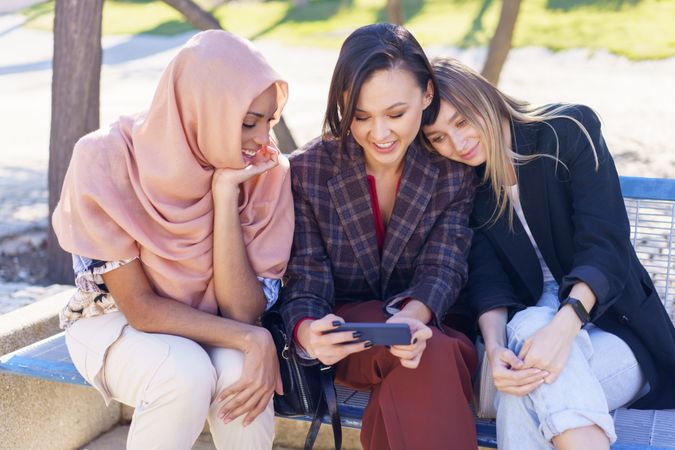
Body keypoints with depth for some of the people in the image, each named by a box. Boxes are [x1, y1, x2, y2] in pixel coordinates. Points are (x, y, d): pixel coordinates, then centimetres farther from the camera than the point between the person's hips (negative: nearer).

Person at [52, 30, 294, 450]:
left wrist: (226, 191, -29)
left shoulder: (265, 173, -17)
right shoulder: (107, 161, -23)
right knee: (185, 375, -32)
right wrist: (252, 339, -31)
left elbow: (242, 312, -21)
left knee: (238, 371, -31)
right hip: (116, 320, -1)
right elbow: (140, 307, -20)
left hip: (206, 328, 2)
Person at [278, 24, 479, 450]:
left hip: (425, 322, 2)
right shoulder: (308, 170, -8)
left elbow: (444, 266, -11)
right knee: (433, 356, -33)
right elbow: (306, 279, -10)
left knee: (427, 353, -34)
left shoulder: (453, 169, -4)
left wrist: (412, 317, -35)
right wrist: (308, 332, -34)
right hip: (347, 330, -2)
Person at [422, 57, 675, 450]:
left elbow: (604, 243, -18)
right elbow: (487, 279, -7)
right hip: (530, 324, 3)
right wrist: (495, 348, -28)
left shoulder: (569, 131, -8)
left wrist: (564, 327, -35)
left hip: (612, 325, -3)